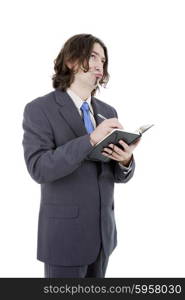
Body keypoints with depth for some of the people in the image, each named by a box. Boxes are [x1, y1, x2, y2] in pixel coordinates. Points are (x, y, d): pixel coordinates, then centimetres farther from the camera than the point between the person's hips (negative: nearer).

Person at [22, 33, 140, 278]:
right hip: (65, 233, -5)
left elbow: (119, 175, 7)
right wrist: (90, 140, -29)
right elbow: (39, 168, -21)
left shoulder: (107, 111, 7)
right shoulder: (39, 109, -10)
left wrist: (125, 160, -17)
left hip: (102, 231, 6)